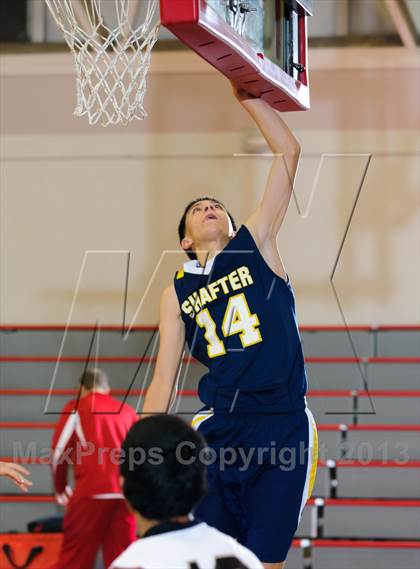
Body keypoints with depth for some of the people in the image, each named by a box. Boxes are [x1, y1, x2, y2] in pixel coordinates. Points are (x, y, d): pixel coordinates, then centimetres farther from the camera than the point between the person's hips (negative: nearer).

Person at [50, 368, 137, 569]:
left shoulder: (76, 408, 7)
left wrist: (60, 488, 19)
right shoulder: (127, 411, 18)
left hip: (92, 492, -3)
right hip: (126, 494, 3)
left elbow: (59, 453, 3)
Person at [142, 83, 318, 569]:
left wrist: (248, 97, 6)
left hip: (282, 428, -2)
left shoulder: (256, 244, 9)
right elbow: (162, 382, 12)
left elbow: (288, 153, 4)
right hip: (218, 431, 2)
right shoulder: (177, 293, 13)